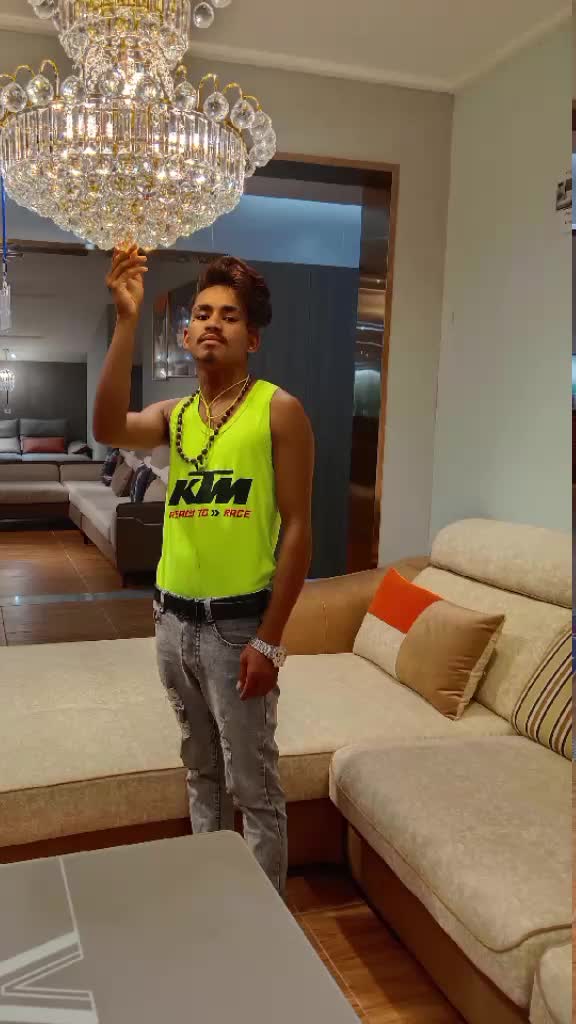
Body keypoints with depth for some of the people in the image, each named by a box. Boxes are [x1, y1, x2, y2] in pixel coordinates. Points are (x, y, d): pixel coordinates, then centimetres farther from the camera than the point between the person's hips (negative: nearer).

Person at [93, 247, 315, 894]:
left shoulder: (279, 411, -7)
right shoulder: (175, 415, 8)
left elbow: (297, 529, -10)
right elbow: (109, 429, -14)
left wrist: (269, 639, -14)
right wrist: (126, 320, -19)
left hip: (237, 625, -5)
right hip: (174, 621, 5)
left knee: (253, 787, 6)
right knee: (201, 772, 20)